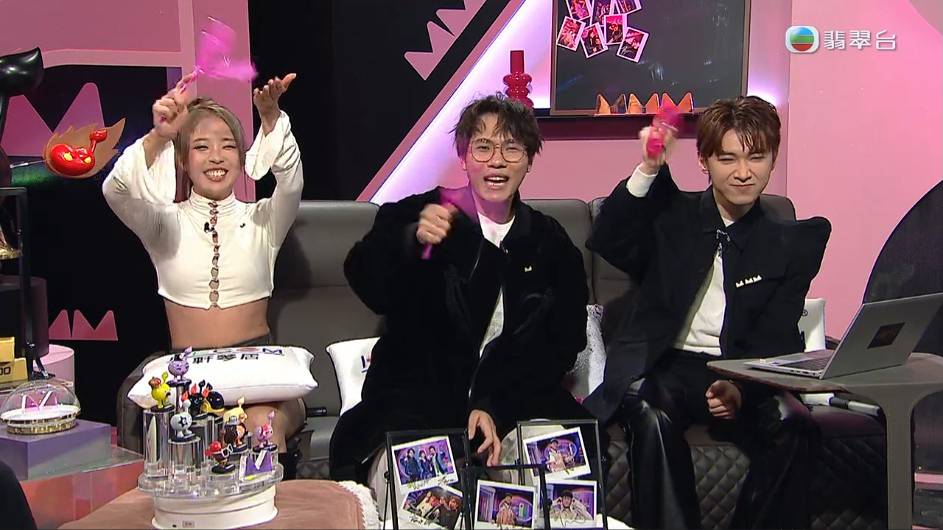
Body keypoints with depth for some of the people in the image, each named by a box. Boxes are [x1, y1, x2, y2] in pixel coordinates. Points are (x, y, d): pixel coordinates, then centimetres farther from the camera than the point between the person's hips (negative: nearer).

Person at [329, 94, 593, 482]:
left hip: (514, 401, 3)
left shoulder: (549, 242, 10)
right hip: (418, 395, -2)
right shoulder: (418, 214, 2)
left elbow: (559, 346, 6)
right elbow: (368, 285, -13)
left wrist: (495, 409, -10)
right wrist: (412, 240, -35)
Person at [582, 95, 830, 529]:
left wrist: (740, 387, -18)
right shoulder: (672, 216, 12)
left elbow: (774, 342, 3)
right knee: (653, 413, -33)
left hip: (743, 375, 1)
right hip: (665, 366, 0)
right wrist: (648, 169, -18)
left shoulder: (793, 244, 12)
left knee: (791, 421, -29)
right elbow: (607, 244, -7)